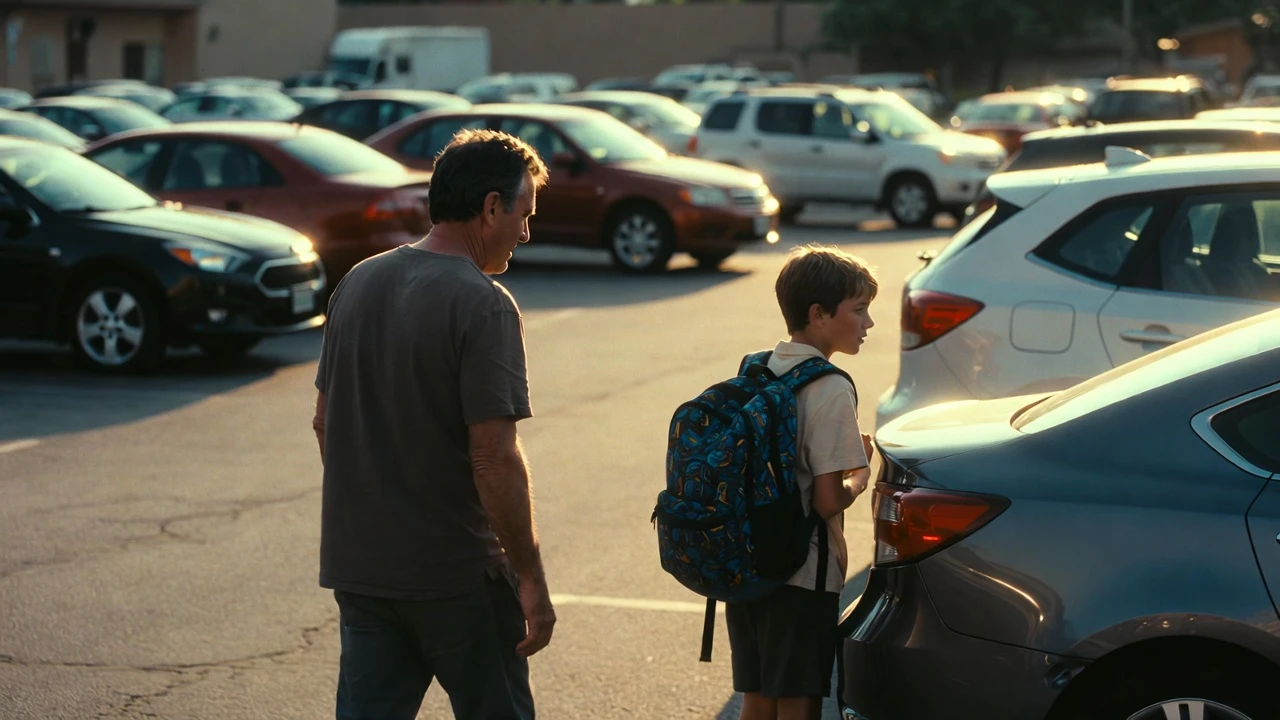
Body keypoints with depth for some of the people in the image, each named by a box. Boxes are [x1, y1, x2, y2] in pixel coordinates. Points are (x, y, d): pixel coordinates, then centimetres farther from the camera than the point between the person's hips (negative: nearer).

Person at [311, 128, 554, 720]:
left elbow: (325, 420, 12)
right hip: (455, 571, -6)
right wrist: (531, 578, -13)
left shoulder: (358, 283, 5)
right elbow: (494, 456, -20)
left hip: (357, 564, 6)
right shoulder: (483, 305, -16)